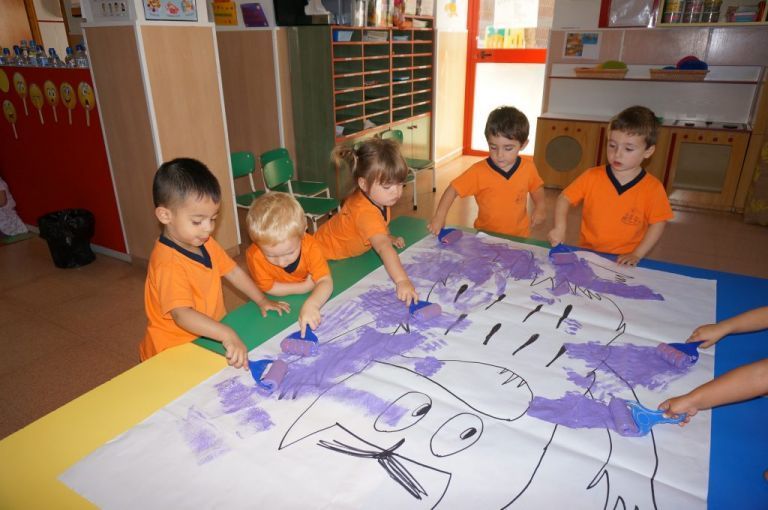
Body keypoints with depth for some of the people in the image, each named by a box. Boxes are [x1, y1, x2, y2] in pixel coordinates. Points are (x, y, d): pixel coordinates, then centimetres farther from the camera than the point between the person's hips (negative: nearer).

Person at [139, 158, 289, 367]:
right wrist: (227, 335, -45)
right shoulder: (168, 263, -24)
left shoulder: (206, 244, 3)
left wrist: (262, 300, 8)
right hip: (173, 354, -7)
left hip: (207, 339, 7)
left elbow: (233, 271, 14)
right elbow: (182, 314, -35)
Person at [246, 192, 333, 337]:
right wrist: (304, 286, -24)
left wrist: (311, 304, -53)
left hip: (308, 298, 1)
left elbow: (325, 282, -33)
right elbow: (269, 288, -18)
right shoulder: (254, 255, -29)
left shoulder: (309, 246, -28)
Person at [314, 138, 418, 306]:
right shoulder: (365, 212, -42)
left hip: (349, 252, 8)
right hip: (326, 256, -8)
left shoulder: (377, 197, -16)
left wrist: (389, 237, -6)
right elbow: (384, 248, -54)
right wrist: (402, 281, -63)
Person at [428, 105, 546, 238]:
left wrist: (540, 206, -1)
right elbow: (453, 189, -9)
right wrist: (439, 216, -21)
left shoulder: (528, 168, -3)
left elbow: (537, 188, 16)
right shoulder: (478, 171, -11)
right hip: (485, 236, -3)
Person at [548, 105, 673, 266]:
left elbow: (657, 223, 1)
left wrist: (637, 254, -7)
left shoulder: (653, 188, -5)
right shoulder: (592, 176, -3)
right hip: (587, 254, 1)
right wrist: (560, 228, -14)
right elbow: (564, 198, 1)